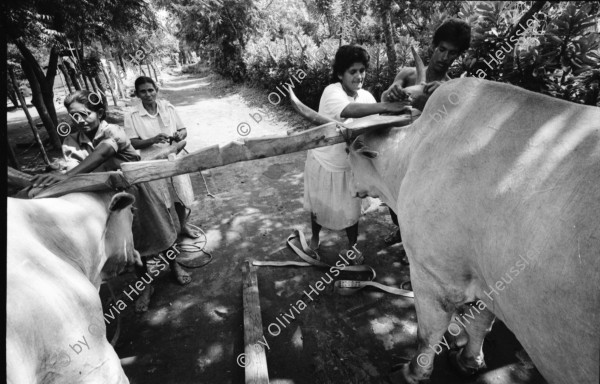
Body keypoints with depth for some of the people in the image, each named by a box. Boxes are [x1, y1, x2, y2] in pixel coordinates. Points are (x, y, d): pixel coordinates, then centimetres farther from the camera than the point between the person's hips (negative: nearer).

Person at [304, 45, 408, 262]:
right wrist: (386, 107, -50)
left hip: (349, 165, 3)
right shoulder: (332, 92, -24)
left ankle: (352, 246, 35)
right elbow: (349, 110, -45)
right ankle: (315, 237, 45)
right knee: (319, 205, 18)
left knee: (351, 209, 10)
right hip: (323, 163, -3)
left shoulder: (366, 96, -7)